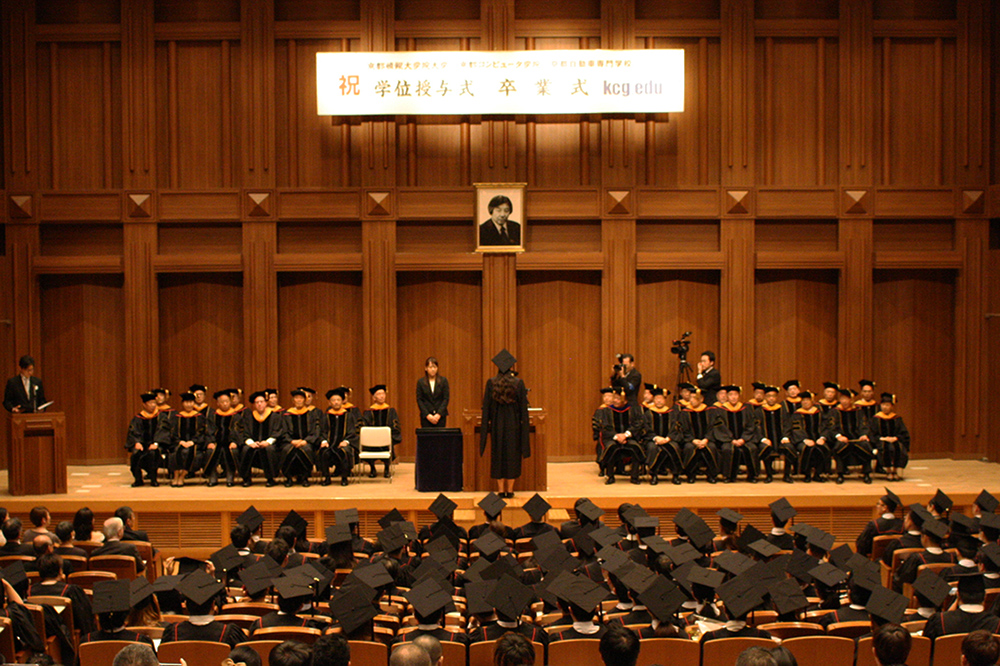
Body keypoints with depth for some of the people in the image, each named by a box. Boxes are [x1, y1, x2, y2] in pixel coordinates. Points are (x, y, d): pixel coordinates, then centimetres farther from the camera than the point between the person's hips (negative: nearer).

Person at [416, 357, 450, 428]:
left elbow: (446, 399, 0)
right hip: (426, 416, 0)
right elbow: (419, 400, 1)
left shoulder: (443, 380, 4)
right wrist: (428, 415, -9)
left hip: (440, 416, 0)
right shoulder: (420, 382, 4)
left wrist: (439, 414, -10)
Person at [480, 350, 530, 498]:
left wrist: (486, 426, 5)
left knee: (498, 456, 8)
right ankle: (510, 489, 8)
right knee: (512, 455, 7)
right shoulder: (518, 383, -7)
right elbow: (523, 407, -3)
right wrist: (524, 424, 5)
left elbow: (486, 407, -1)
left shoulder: (491, 383, -5)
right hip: (513, 424, -1)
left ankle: (501, 489, 8)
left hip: (496, 425, 1)